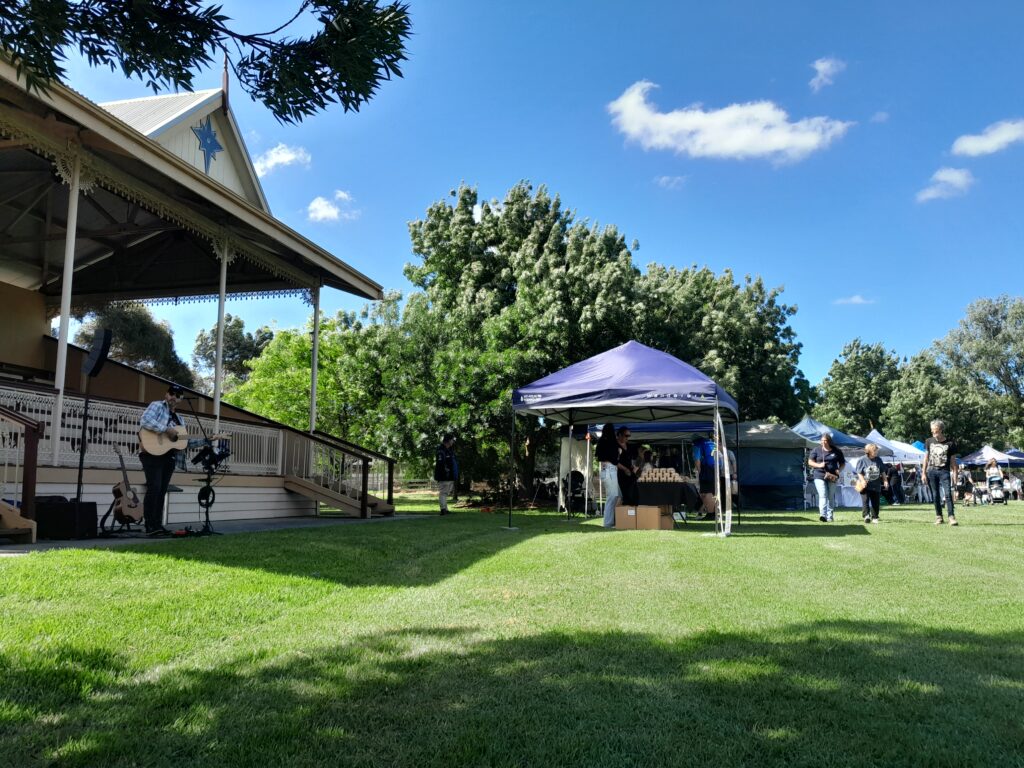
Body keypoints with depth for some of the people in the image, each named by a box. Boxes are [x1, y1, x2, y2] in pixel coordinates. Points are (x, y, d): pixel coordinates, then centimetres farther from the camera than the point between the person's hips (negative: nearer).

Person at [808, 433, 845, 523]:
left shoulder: (836, 451, 7)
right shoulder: (817, 450, 4)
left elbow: (842, 463, 15)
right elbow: (810, 462, 6)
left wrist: (839, 470, -5)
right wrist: (818, 465, -13)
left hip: (832, 477, 2)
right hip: (819, 476, -2)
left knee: (831, 497, 8)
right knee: (823, 495, -16)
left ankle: (829, 516, 17)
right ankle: (822, 515, -26)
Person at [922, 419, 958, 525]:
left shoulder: (950, 443, -1)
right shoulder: (929, 441, 7)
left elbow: (953, 461, 3)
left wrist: (955, 474, -2)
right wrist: (924, 473, 9)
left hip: (944, 471, -3)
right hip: (931, 471, 3)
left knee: (948, 494, -13)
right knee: (935, 496, 5)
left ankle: (952, 517, -14)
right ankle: (938, 517, 12)